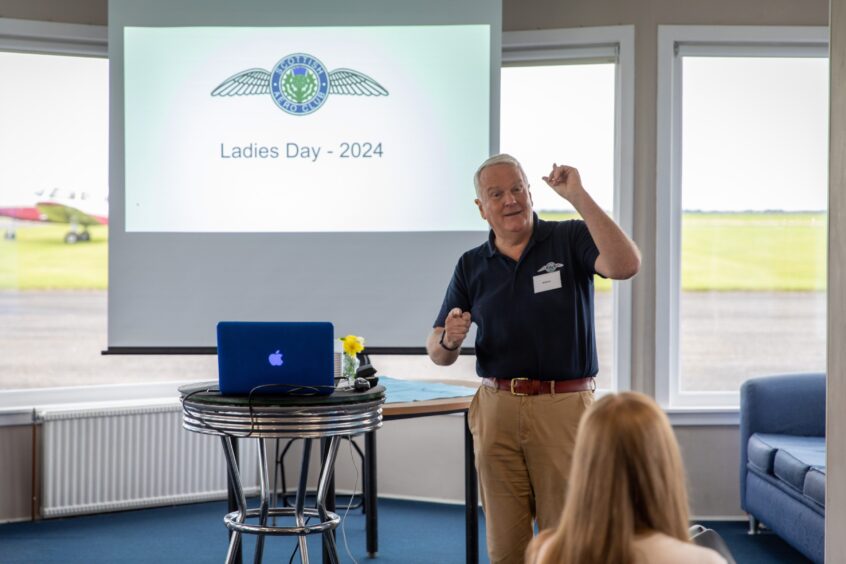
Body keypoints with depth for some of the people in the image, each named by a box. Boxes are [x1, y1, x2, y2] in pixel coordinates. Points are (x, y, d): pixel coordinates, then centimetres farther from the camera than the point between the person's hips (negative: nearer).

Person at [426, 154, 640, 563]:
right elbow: (438, 354, 12)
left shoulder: (570, 240, -1)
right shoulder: (471, 266, 9)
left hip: (565, 407, -3)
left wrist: (578, 196, -25)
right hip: (496, 409, 3)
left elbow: (626, 265, -22)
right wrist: (448, 340, -13)